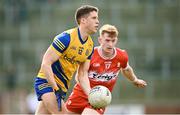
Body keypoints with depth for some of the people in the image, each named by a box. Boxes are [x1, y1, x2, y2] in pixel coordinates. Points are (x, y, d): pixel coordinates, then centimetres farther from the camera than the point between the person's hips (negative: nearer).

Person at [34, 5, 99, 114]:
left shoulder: (90, 46, 4)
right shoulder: (66, 38, -19)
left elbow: (83, 74, 8)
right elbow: (45, 64, -20)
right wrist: (56, 90, -25)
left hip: (62, 86, 8)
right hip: (46, 81, -8)